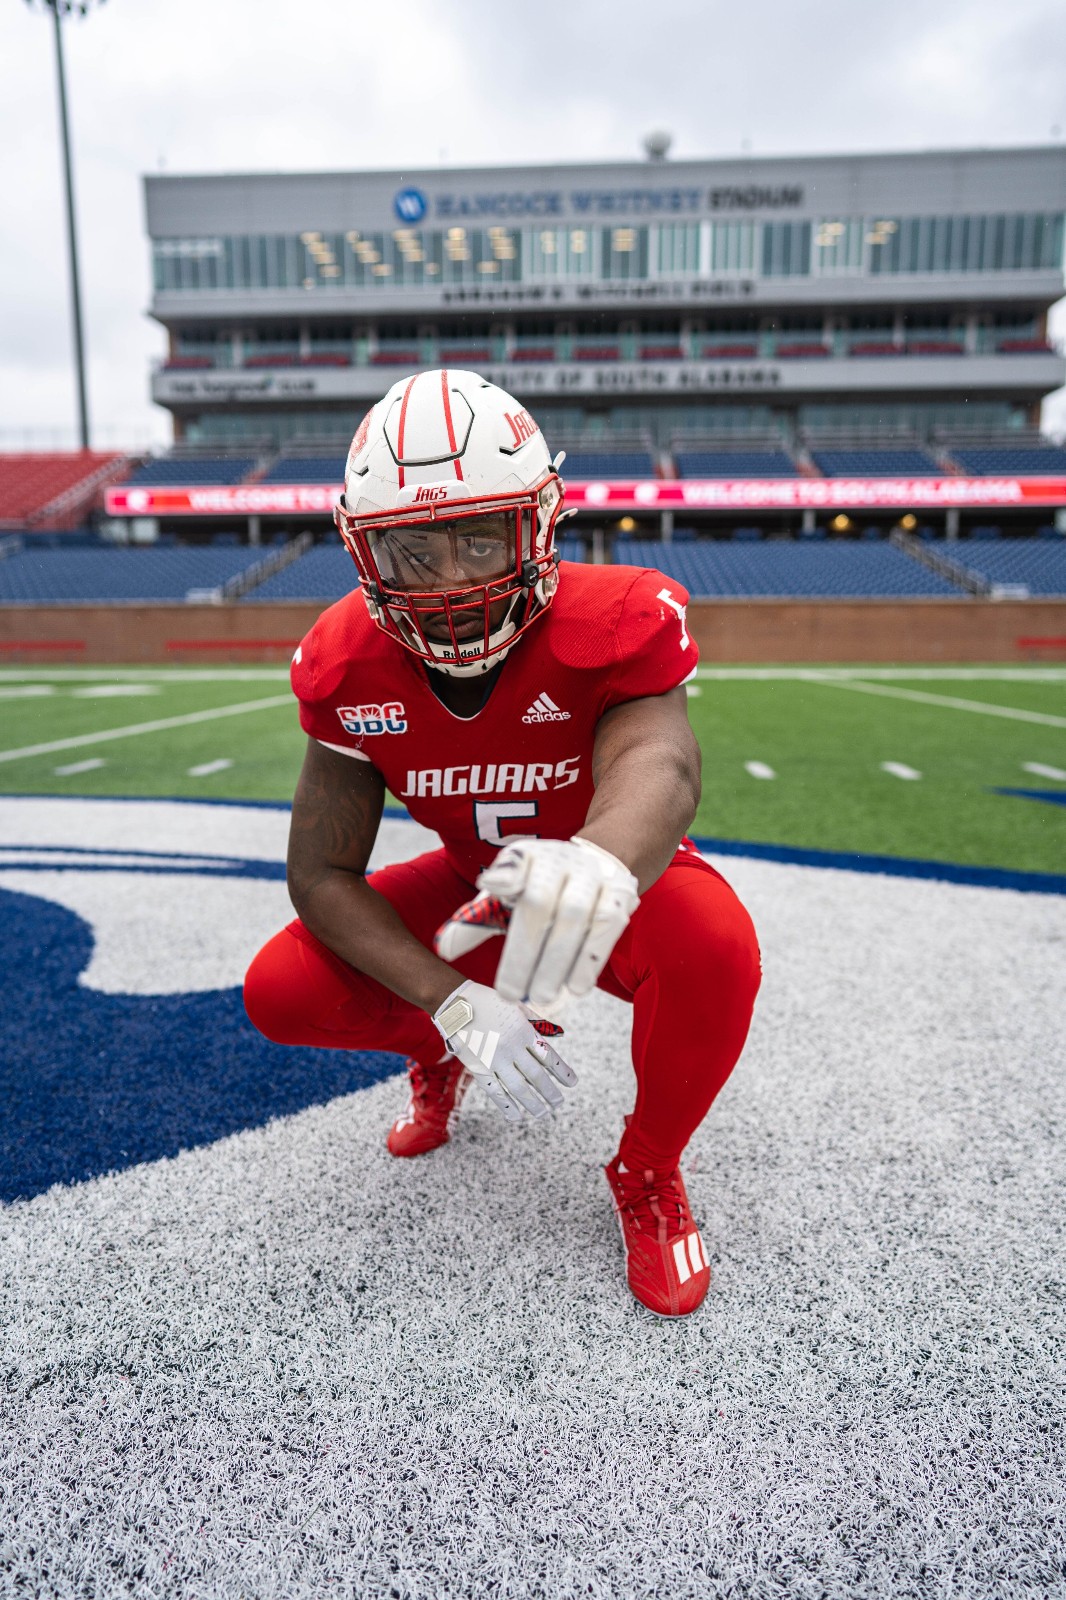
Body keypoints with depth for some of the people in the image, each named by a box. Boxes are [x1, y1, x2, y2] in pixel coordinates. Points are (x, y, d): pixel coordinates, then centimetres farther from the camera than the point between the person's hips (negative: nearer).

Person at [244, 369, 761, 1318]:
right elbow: (321, 872, -18)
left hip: (609, 897, -2)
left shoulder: (613, 624, -28)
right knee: (282, 993, -15)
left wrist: (600, 862, -75)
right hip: (476, 889, 3)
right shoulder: (351, 665, -19)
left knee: (713, 948, -36)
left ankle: (648, 1174, -4)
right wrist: (453, 1004, -30)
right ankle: (440, 1054, 20)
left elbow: (658, 761, -49)